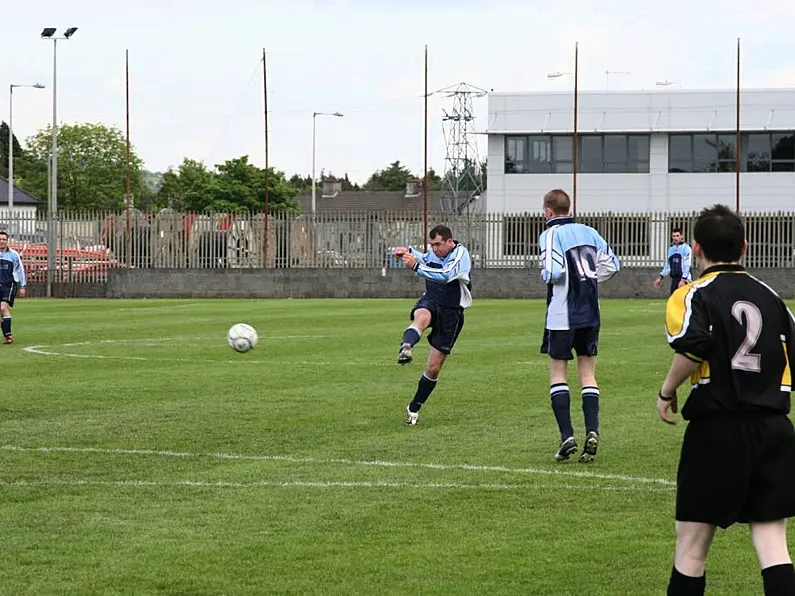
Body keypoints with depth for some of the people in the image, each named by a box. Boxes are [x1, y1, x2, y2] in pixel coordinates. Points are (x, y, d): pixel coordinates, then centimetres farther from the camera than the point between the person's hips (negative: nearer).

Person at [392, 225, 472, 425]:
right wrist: (408, 251, 10)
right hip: (430, 302, 3)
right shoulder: (433, 253, 4)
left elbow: (445, 275, -34)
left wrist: (416, 266, -39)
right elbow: (424, 258, 31)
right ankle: (405, 348, -70)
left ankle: (414, 408, 19)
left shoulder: (461, 253, -15)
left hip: (451, 313, -3)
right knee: (422, 316, -39)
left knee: (433, 368, 1)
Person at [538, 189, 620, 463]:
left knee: (557, 373, 4)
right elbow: (612, 264, 10)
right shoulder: (588, 232, 9)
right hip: (591, 314, 5)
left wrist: (544, 275, 0)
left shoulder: (550, 234, -9)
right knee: (588, 374, 9)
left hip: (562, 315, -5)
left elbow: (554, 272, -21)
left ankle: (567, 435, -5)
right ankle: (592, 431, -7)